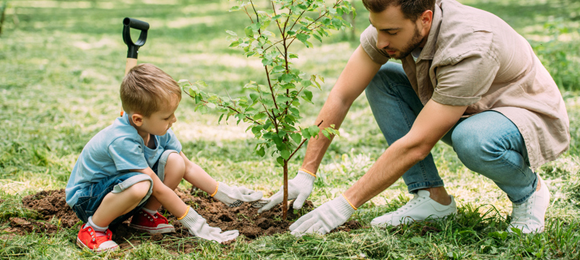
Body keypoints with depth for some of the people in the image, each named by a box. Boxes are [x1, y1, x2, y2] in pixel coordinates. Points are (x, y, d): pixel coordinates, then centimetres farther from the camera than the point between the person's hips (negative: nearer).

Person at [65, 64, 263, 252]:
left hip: (120, 188, 8)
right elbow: (158, 189, -28)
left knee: (174, 161, -13)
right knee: (140, 185, -39)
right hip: (86, 199, -7)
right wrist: (193, 223, -23)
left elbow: (188, 167, 4)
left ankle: (145, 216, 4)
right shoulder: (122, 140, -33)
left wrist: (225, 194, 2)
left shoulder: (158, 130, -9)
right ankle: (93, 229, -16)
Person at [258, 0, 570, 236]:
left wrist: (345, 204, -31)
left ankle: (528, 190, -5)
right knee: (379, 79, -9)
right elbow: (340, 97, -11)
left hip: (532, 118, -7)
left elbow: (416, 145, -35)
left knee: (472, 139, -40)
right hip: (466, 114, 7)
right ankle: (432, 196, -5)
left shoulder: (470, 48, -37)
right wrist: (306, 173, -15)